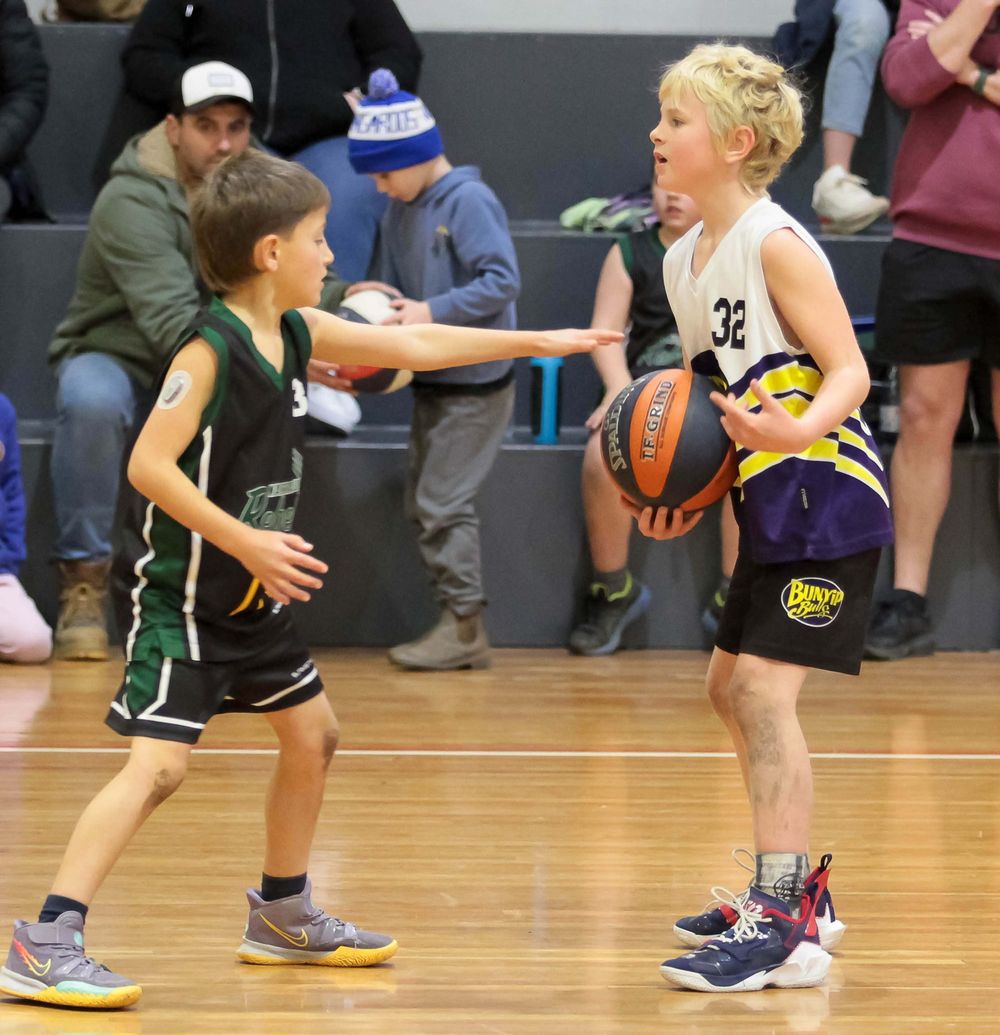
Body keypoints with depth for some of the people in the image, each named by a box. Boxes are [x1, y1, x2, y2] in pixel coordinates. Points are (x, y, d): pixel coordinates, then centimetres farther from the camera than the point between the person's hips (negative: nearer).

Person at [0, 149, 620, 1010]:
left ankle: (283, 916, 37)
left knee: (311, 736, 20)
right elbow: (150, 466, -26)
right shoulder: (209, 351, -20)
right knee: (159, 763, -19)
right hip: (181, 593, -10)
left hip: (252, 596, 10)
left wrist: (538, 343, 20)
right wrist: (245, 541, -29)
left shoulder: (297, 334, 5)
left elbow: (415, 346, 16)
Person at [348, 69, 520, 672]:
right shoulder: (399, 213, 8)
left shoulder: (468, 202, -16)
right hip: (432, 382, 9)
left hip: (477, 383, -9)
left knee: (444, 502, -10)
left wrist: (434, 312, -25)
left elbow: (504, 281, -22)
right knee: (422, 503, 9)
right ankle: (457, 623, 13)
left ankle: (465, 627, -5)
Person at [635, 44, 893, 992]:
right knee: (731, 687, 17)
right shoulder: (682, 261, 11)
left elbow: (848, 369, -18)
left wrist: (798, 430, -36)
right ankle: (794, 890, 31)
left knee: (763, 686, -16)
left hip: (825, 495, -10)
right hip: (771, 505, 10)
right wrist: (687, 496, 7)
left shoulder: (775, 244, -15)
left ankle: (786, 928, -17)